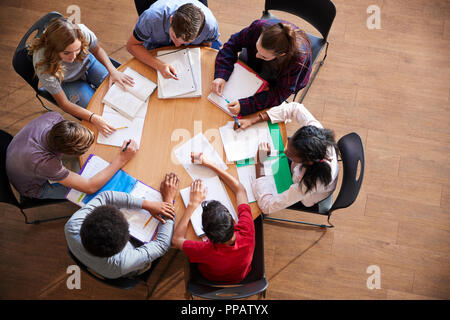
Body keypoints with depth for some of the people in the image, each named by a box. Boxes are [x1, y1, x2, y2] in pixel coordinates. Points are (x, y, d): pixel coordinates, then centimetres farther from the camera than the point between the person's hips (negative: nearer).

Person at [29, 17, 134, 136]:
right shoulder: (43, 65, -41)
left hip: (87, 63, 3)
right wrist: (93, 118, -43)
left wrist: (112, 70, -25)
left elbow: (97, 49, -10)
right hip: (68, 83, -3)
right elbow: (64, 104, -30)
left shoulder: (82, 32, -37)